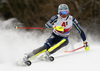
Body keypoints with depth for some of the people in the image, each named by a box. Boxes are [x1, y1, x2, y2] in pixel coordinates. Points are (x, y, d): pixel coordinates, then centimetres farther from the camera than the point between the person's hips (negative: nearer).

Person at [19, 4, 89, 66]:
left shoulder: (72, 19, -10)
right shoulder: (56, 18, -14)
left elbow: (80, 30, -3)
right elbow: (47, 24, -26)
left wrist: (85, 41, -4)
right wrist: (54, 26, -46)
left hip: (64, 39, 2)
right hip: (55, 37, -2)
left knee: (65, 41, -34)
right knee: (46, 46, -28)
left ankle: (48, 53, -41)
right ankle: (27, 57, -30)